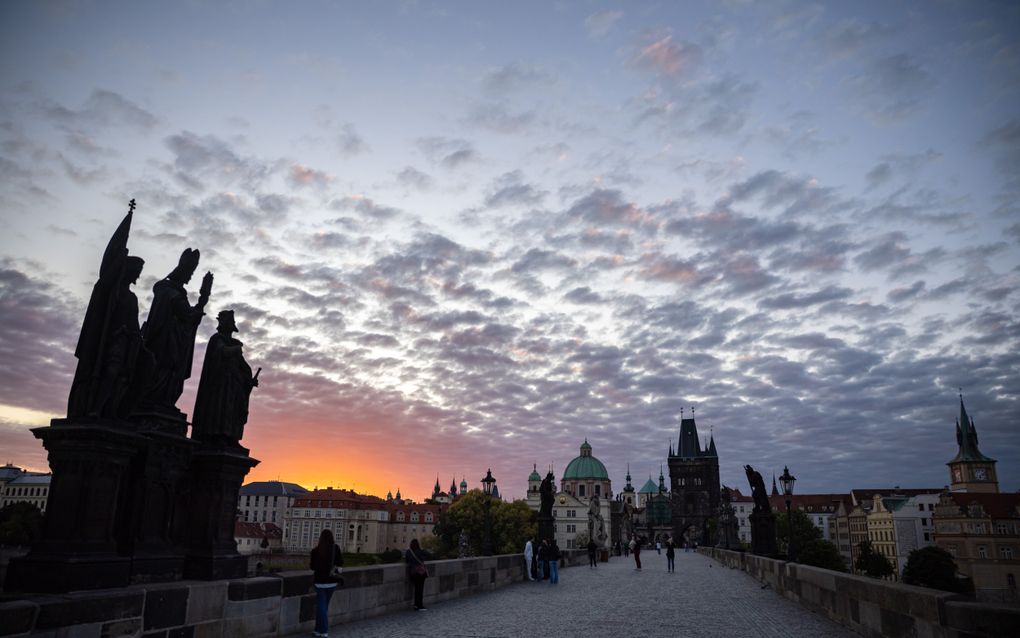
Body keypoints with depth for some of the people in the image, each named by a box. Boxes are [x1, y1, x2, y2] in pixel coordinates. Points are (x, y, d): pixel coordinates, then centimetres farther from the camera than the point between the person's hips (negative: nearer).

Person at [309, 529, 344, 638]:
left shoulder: (316, 551, -13)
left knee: (321, 606, 8)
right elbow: (340, 563, 0)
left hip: (320, 581, -3)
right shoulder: (335, 548, -8)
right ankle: (319, 629, 24)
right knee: (324, 605, 17)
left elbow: (312, 567, -2)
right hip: (332, 581, 3)